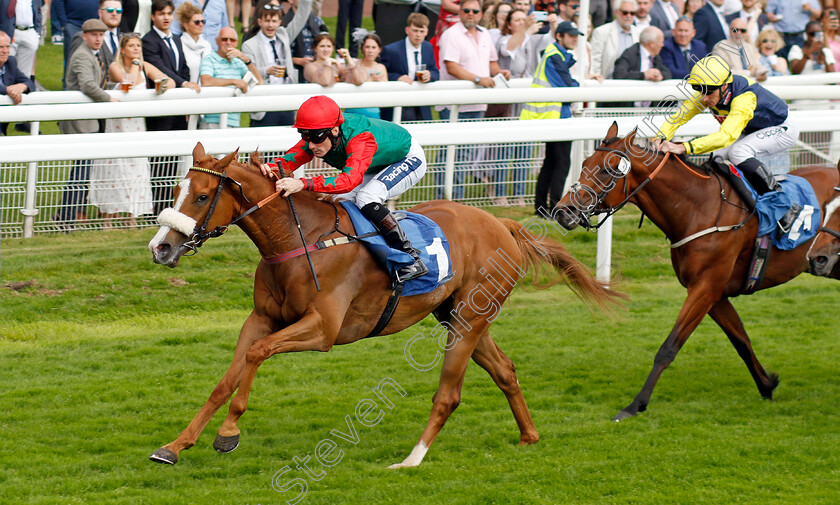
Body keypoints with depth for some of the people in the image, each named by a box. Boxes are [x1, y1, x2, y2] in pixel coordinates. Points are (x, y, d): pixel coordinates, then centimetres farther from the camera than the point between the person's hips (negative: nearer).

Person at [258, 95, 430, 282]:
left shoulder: (361, 138, -44)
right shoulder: (319, 135, -22)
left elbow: (350, 179, -57)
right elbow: (292, 158, -31)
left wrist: (303, 184, -69)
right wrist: (271, 168, -55)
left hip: (409, 159, -8)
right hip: (377, 168, 8)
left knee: (365, 198, -31)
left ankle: (411, 258, -23)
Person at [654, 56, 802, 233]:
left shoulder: (744, 98, -40)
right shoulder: (707, 93, -17)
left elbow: (727, 136, -53)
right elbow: (676, 118, -16)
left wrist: (684, 147, -62)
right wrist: (661, 138, -38)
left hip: (783, 129, -8)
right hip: (752, 131, 8)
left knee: (738, 152, -30)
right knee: (719, 157, -8)